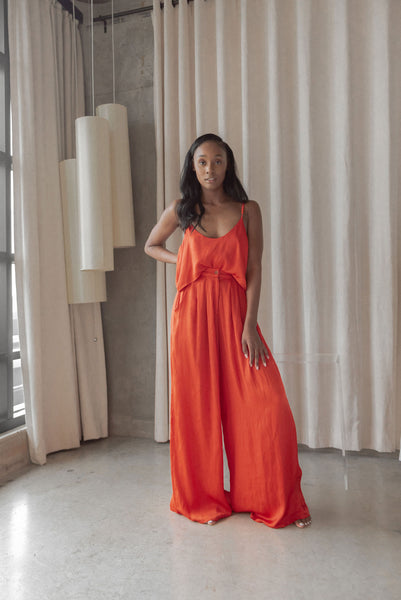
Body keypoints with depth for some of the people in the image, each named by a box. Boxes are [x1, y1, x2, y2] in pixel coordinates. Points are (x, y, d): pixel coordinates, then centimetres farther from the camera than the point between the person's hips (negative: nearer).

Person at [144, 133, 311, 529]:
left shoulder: (247, 210, 5)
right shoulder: (181, 211, 7)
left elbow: (254, 271, 0)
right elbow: (151, 247, 23)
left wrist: (249, 327, -9)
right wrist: (181, 261, 4)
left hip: (235, 314, 0)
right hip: (193, 315, 1)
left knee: (268, 406, -7)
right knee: (197, 406, 5)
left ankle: (276, 500, 15)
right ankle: (203, 499, 25)